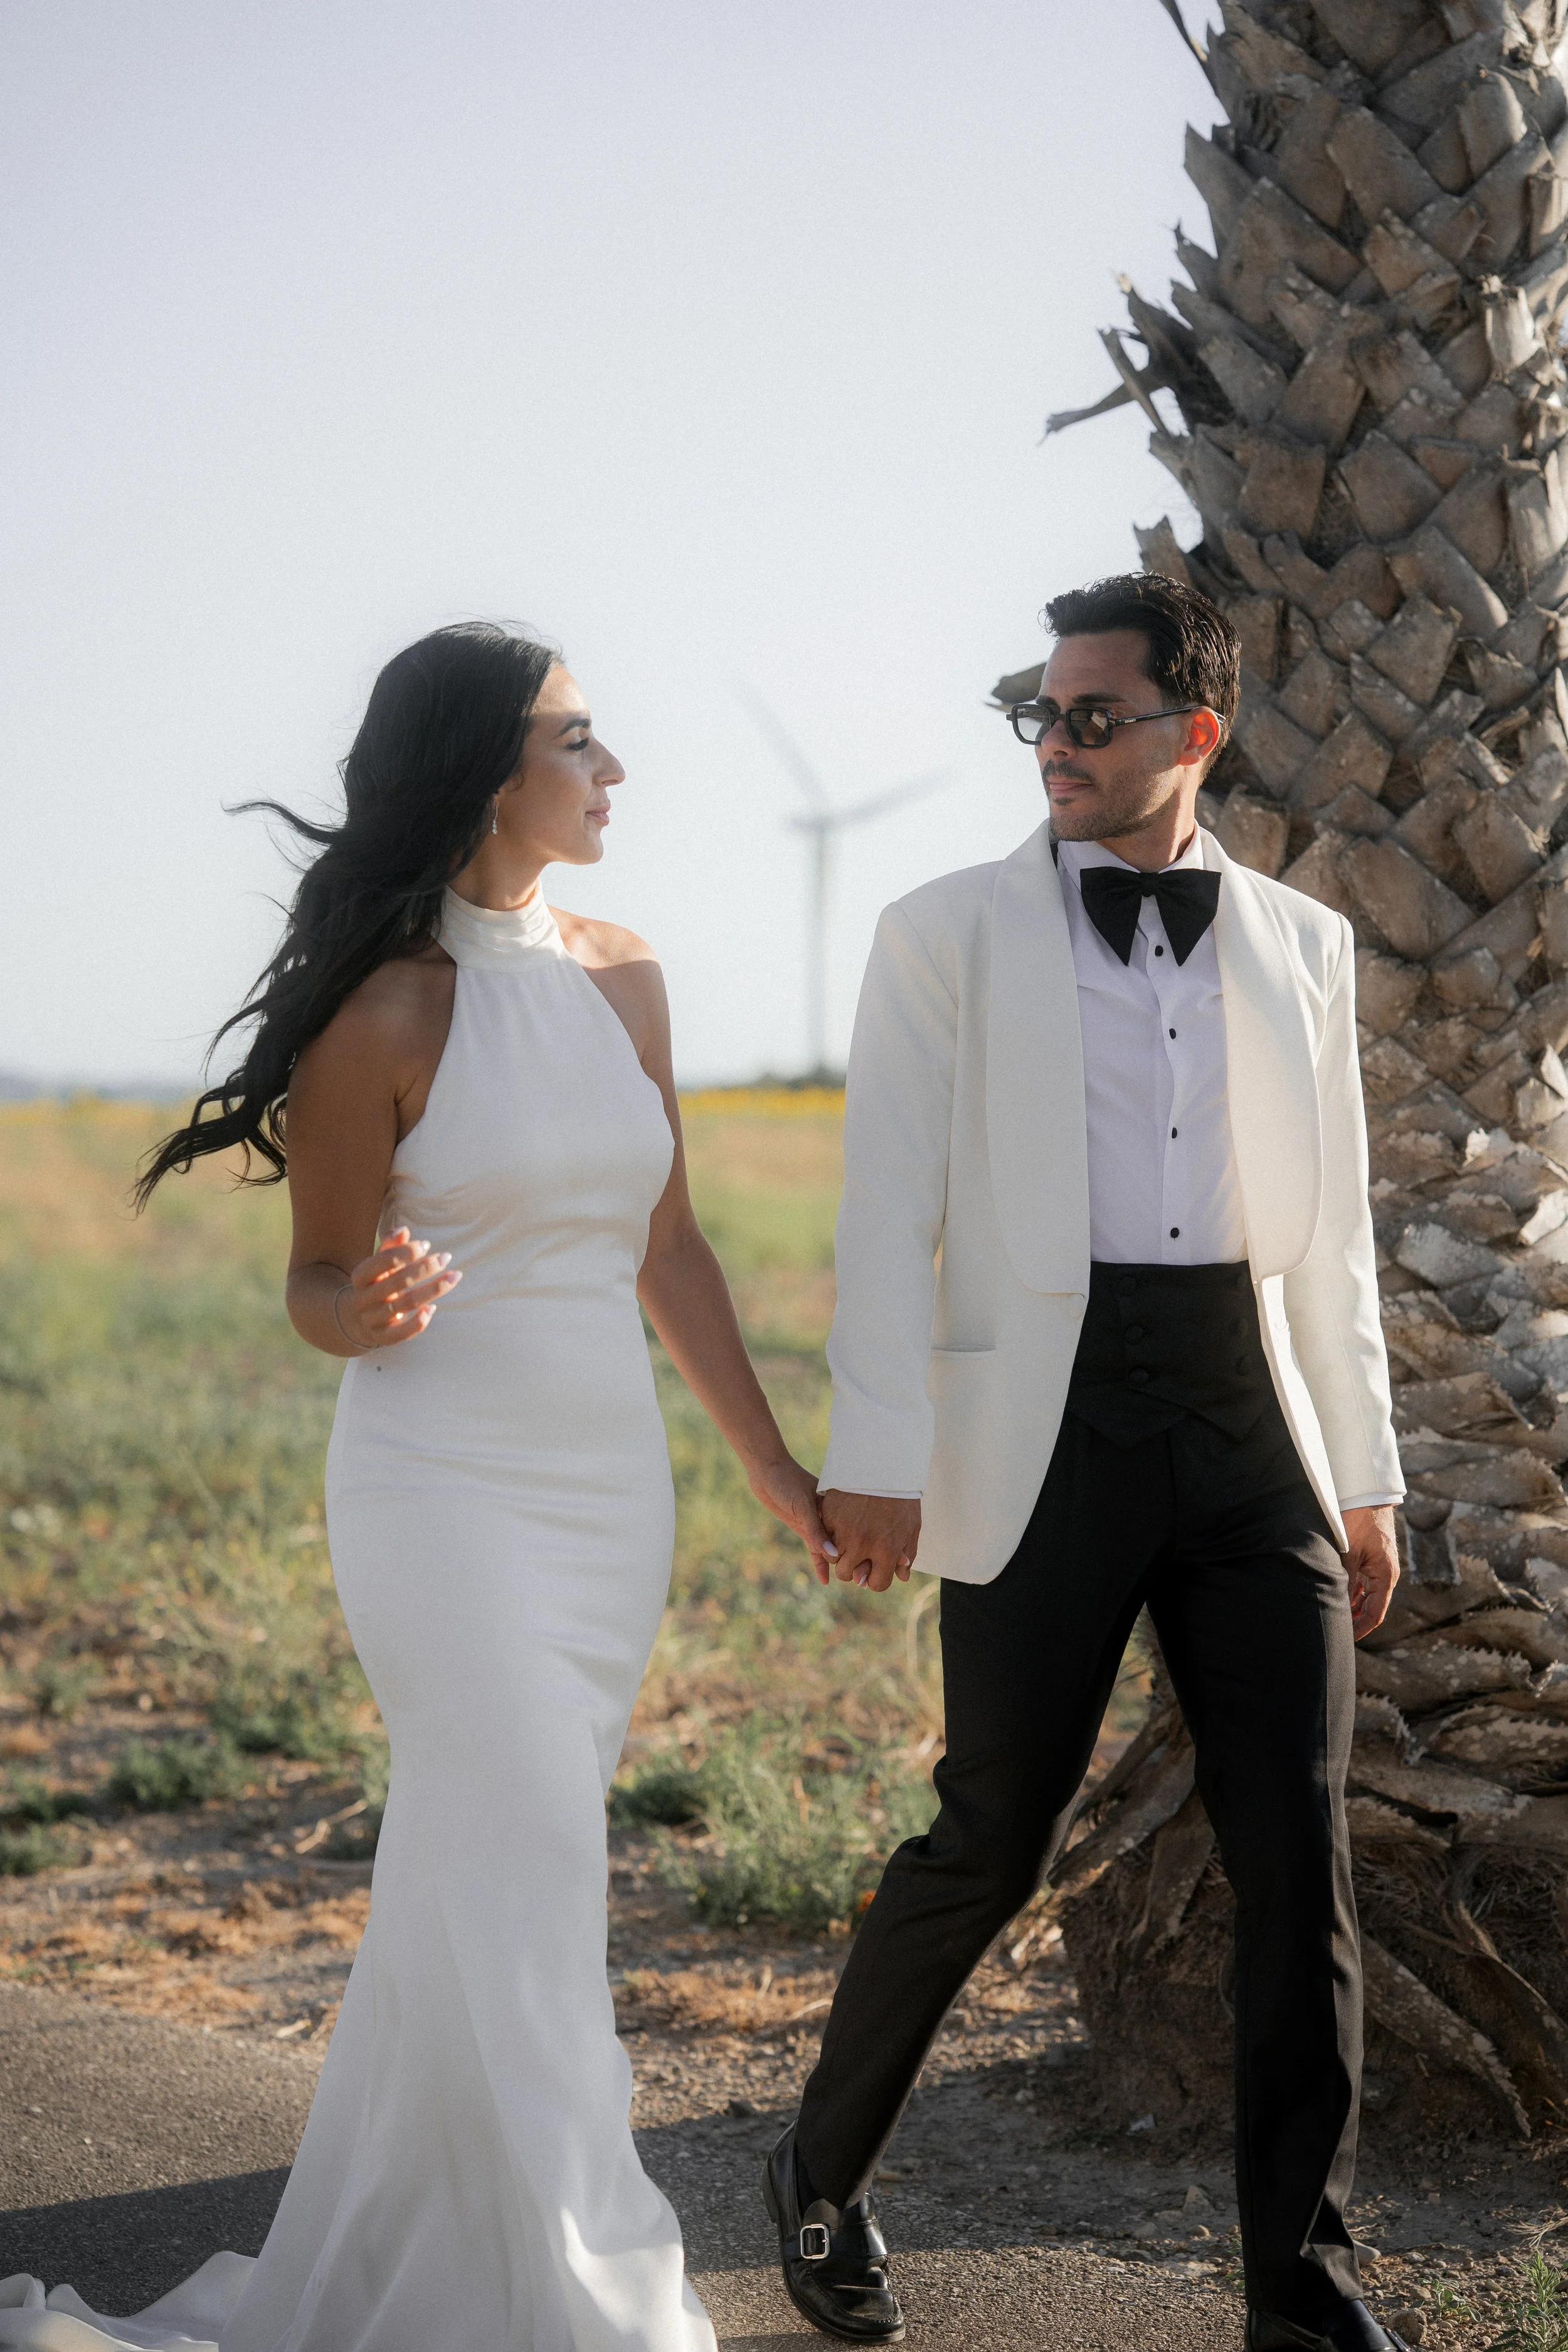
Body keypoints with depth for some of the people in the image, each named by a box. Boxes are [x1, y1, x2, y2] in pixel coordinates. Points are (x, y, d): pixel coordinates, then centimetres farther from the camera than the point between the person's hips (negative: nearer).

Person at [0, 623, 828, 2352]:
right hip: (447, 1491, -6)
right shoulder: (387, 1012, -10)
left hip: (612, 1494, 6)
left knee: (474, 1896, 11)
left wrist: (777, 1470, 17)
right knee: (521, 1901, -7)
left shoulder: (621, 980, 7)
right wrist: (380, 1308, -27)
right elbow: (319, 1286, -3)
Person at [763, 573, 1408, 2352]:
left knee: (1297, 1865, 1)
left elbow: (1332, 1229, 15)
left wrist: (1365, 1474, 13)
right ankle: (822, 2178, 24)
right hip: (1047, 1425, -3)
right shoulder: (946, 936, 3)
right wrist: (873, 1455, -11)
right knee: (987, 1847, 1)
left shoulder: (1301, 946, 12)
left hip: (1254, 1426, 3)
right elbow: (888, 1213, -2)